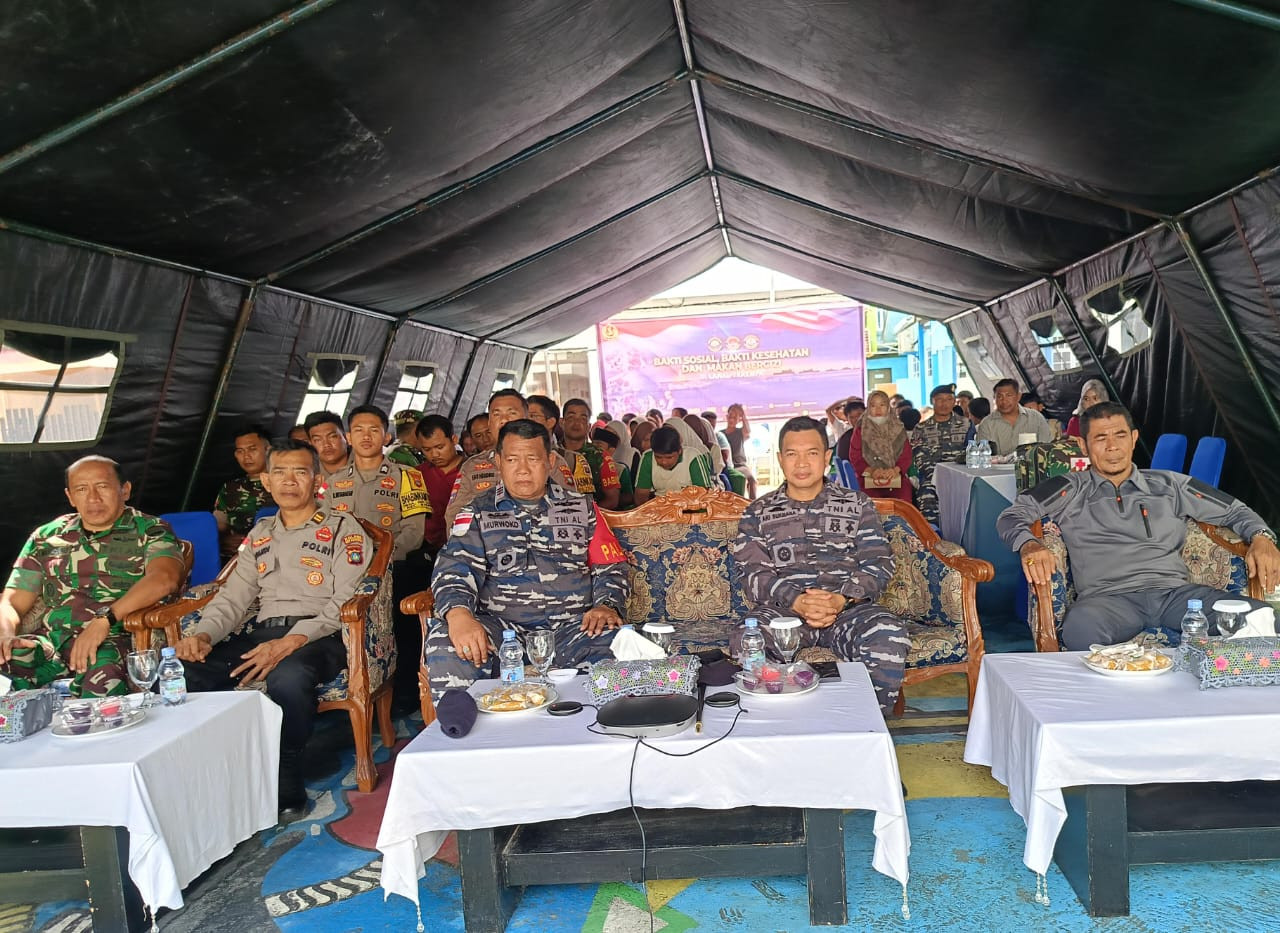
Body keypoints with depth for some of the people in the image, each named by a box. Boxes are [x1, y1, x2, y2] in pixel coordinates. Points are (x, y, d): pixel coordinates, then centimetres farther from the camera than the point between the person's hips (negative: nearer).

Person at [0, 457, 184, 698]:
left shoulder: (150, 530, 6)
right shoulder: (46, 537, 21)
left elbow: (165, 577, -14)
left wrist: (106, 618, -25)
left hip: (114, 641, -4)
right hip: (48, 642, 4)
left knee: (104, 672, -38)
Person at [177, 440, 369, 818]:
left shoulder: (342, 529, 3)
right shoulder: (259, 536, 23)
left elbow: (345, 602, -8)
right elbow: (232, 598, 17)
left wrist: (291, 642, -22)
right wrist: (203, 634, -6)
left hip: (321, 637, -5)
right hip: (264, 633, 6)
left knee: (287, 675, -39)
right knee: (186, 672, -20)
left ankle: (286, 786, -20)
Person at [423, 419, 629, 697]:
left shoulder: (581, 508, 18)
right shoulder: (478, 513, 13)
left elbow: (610, 568, 17)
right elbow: (455, 568, -2)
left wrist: (607, 607, -7)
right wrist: (459, 615, -25)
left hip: (573, 626, 1)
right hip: (500, 627, 0)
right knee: (444, 643, -32)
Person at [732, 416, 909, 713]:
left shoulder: (856, 504, 17)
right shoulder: (758, 514, 15)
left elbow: (878, 563, 6)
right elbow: (754, 574, 2)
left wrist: (842, 599, -14)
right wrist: (797, 601, -17)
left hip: (849, 608, 1)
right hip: (782, 609, -1)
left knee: (889, 636, -32)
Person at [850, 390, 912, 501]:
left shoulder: (898, 428, 14)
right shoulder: (860, 430, 10)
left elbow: (906, 454, 7)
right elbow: (855, 457, 3)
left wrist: (896, 470, -11)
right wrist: (871, 471, -12)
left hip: (896, 478, 2)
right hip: (868, 479, -2)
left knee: (904, 499, -24)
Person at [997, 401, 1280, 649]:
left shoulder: (1170, 485, 24)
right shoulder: (1071, 490, 15)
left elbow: (1235, 511, 30)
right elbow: (1011, 516, 6)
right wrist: (1029, 545, -16)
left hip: (1175, 590, 4)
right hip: (1107, 597, -4)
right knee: (1080, 629, -41)